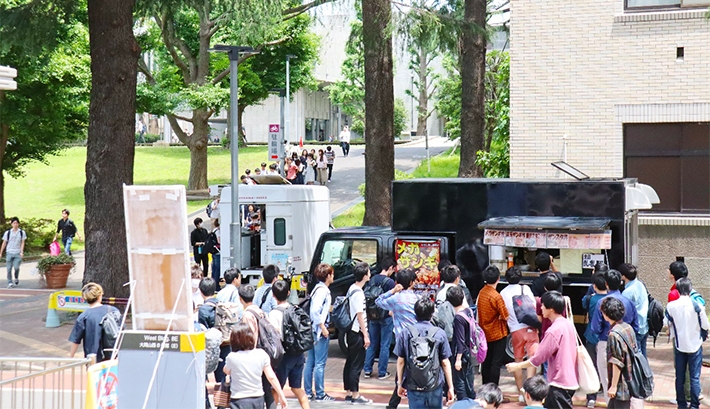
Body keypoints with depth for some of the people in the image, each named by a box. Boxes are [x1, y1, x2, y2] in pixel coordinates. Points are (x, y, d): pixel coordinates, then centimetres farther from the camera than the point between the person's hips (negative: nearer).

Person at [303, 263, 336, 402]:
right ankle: (320, 394, 0)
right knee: (320, 364, -4)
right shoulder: (323, 290, -16)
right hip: (319, 330, -10)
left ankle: (308, 393, 17)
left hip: (313, 330, 10)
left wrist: (328, 309, 18)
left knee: (310, 362, 12)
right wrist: (323, 327, -21)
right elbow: (315, 311, -25)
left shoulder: (318, 288, 13)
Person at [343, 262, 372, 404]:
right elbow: (360, 315, -19)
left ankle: (348, 393, 19)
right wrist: (365, 335, -15)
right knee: (357, 365, -4)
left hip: (351, 332, 9)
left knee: (350, 363, 13)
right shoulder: (358, 293, -19)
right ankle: (355, 396, 0)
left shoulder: (352, 289, 9)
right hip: (357, 333, -9)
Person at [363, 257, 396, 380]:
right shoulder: (389, 282, -14)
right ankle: (382, 373, 7)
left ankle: (367, 370, 16)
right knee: (385, 345, 3)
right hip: (386, 317, -5)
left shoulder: (372, 280, 3)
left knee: (372, 344, 15)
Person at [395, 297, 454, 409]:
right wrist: (450, 387, 4)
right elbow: (445, 363, -3)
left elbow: (400, 361, 1)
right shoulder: (440, 333, -4)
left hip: (413, 386, 0)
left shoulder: (405, 334, -3)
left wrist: (401, 384, 12)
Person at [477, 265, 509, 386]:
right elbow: (505, 317, -19)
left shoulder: (481, 292, -1)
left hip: (485, 333, 7)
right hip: (498, 334, -7)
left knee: (486, 362, 15)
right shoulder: (496, 297, -22)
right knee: (496, 363, -1)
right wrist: (500, 317, 1)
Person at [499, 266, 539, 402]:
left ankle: (521, 392, 16)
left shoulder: (503, 293, 6)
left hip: (515, 330, 3)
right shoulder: (525, 289, -1)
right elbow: (534, 307, -2)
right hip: (529, 327, -3)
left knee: (518, 361, 13)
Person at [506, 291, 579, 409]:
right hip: (570, 380, 9)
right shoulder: (569, 324, 7)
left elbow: (538, 358, -17)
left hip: (560, 383, -9)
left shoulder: (554, 330, -20)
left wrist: (517, 366, -4)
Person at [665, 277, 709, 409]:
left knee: (680, 377, 11)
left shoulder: (671, 306, -8)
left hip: (679, 345, 2)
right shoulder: (696, 305, -14)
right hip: (695, 344, -2)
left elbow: (666, 323, 3)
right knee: (695, 377, 4)